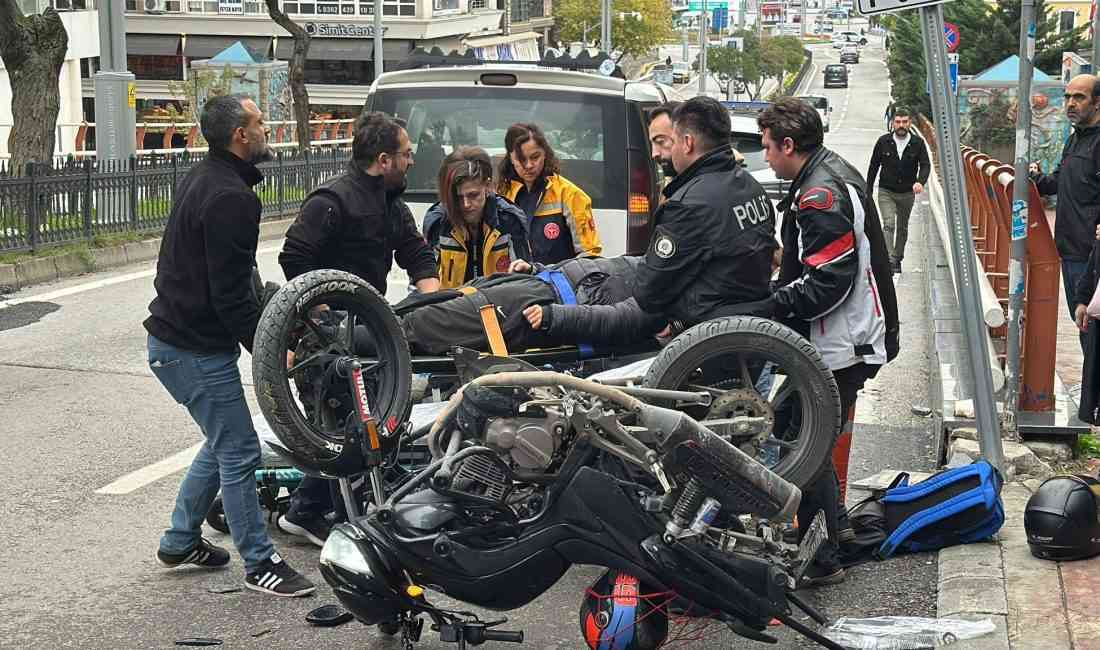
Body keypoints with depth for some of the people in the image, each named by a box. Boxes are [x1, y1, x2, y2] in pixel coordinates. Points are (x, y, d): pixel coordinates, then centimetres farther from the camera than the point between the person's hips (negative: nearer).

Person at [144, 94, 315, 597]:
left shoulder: (200, 179, 11)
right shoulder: (231, 197, -22)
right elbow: (231, 293, -24)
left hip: (172, 339, 11)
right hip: (199, 349, -11)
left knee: (222, 443, 22)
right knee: (239, 452, -2)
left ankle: (180, 541, 31)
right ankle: (260, 564, 7)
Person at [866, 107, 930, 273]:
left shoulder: (917, 143, -4)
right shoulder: (883, 142, -5)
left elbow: (925, 164, -10)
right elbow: (873, 166, 2)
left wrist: (921, 181, -31)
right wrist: (868, 192, 3)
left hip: (907, 193, 2)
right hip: (886, 192, -2)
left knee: (902, 228, 14)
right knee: (889, 225, -17)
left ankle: (897, 259, 31)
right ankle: (889, 261, -21)